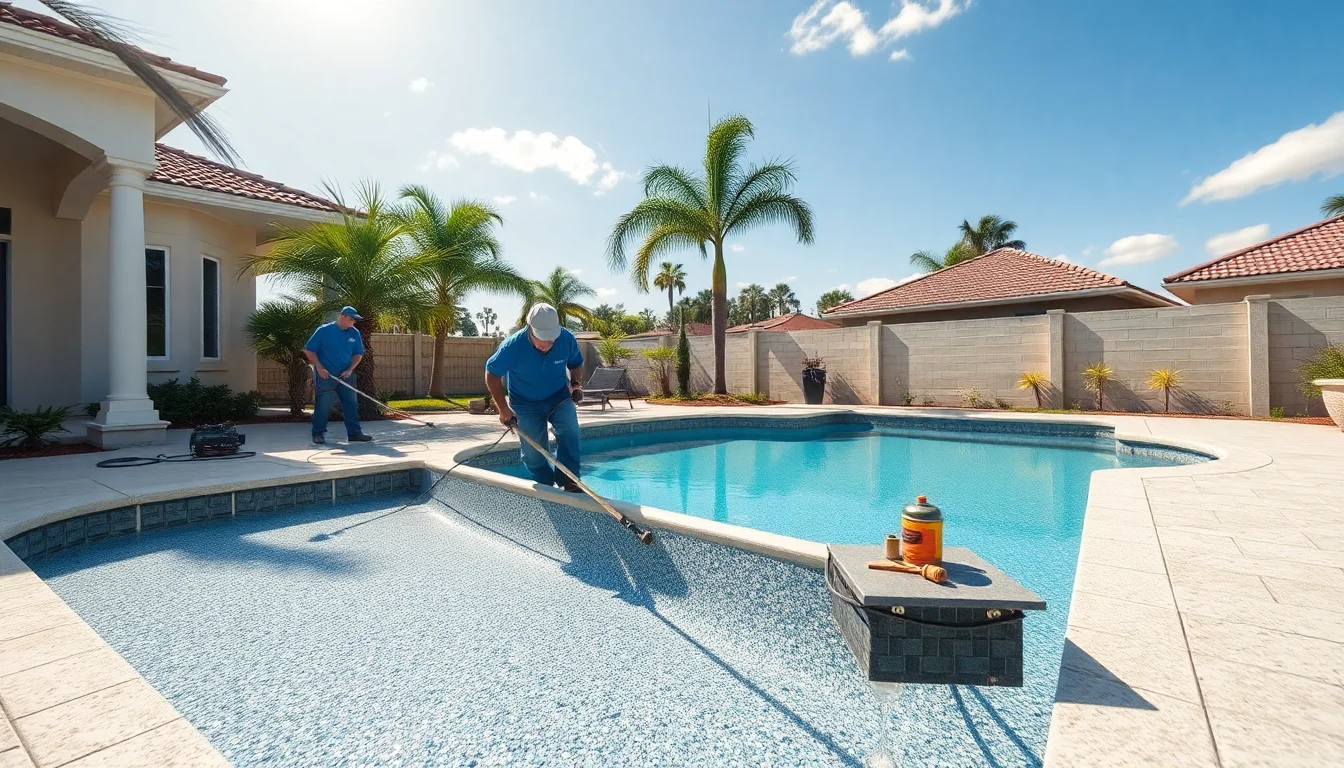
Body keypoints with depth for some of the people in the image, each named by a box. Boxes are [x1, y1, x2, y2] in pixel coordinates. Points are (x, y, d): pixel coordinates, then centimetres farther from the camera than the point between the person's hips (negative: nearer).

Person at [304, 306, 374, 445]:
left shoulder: (355, 333, 3)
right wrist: (319, 367, -14)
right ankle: (318, 434, 14)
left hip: (345, 376, 4)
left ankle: (354, 433, 10)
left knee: (351, 404, 4)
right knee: (322, 406, 2)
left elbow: (358, 354, 8)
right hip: (325, 376, -4)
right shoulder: (323, 330, -8)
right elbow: (309, 350, -5)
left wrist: (350, 369, -5)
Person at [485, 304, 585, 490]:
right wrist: (503, 409, -13)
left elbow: (576, 363, 3)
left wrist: (576, 383, -13)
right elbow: (492, 374, -12)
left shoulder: (567, 339, -21)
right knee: (533, 452, 1)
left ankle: (568, 479, -16)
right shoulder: (513, 346, -27)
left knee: (570, 430, -25)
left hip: (559, 397, 1)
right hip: (526, 403, -1)